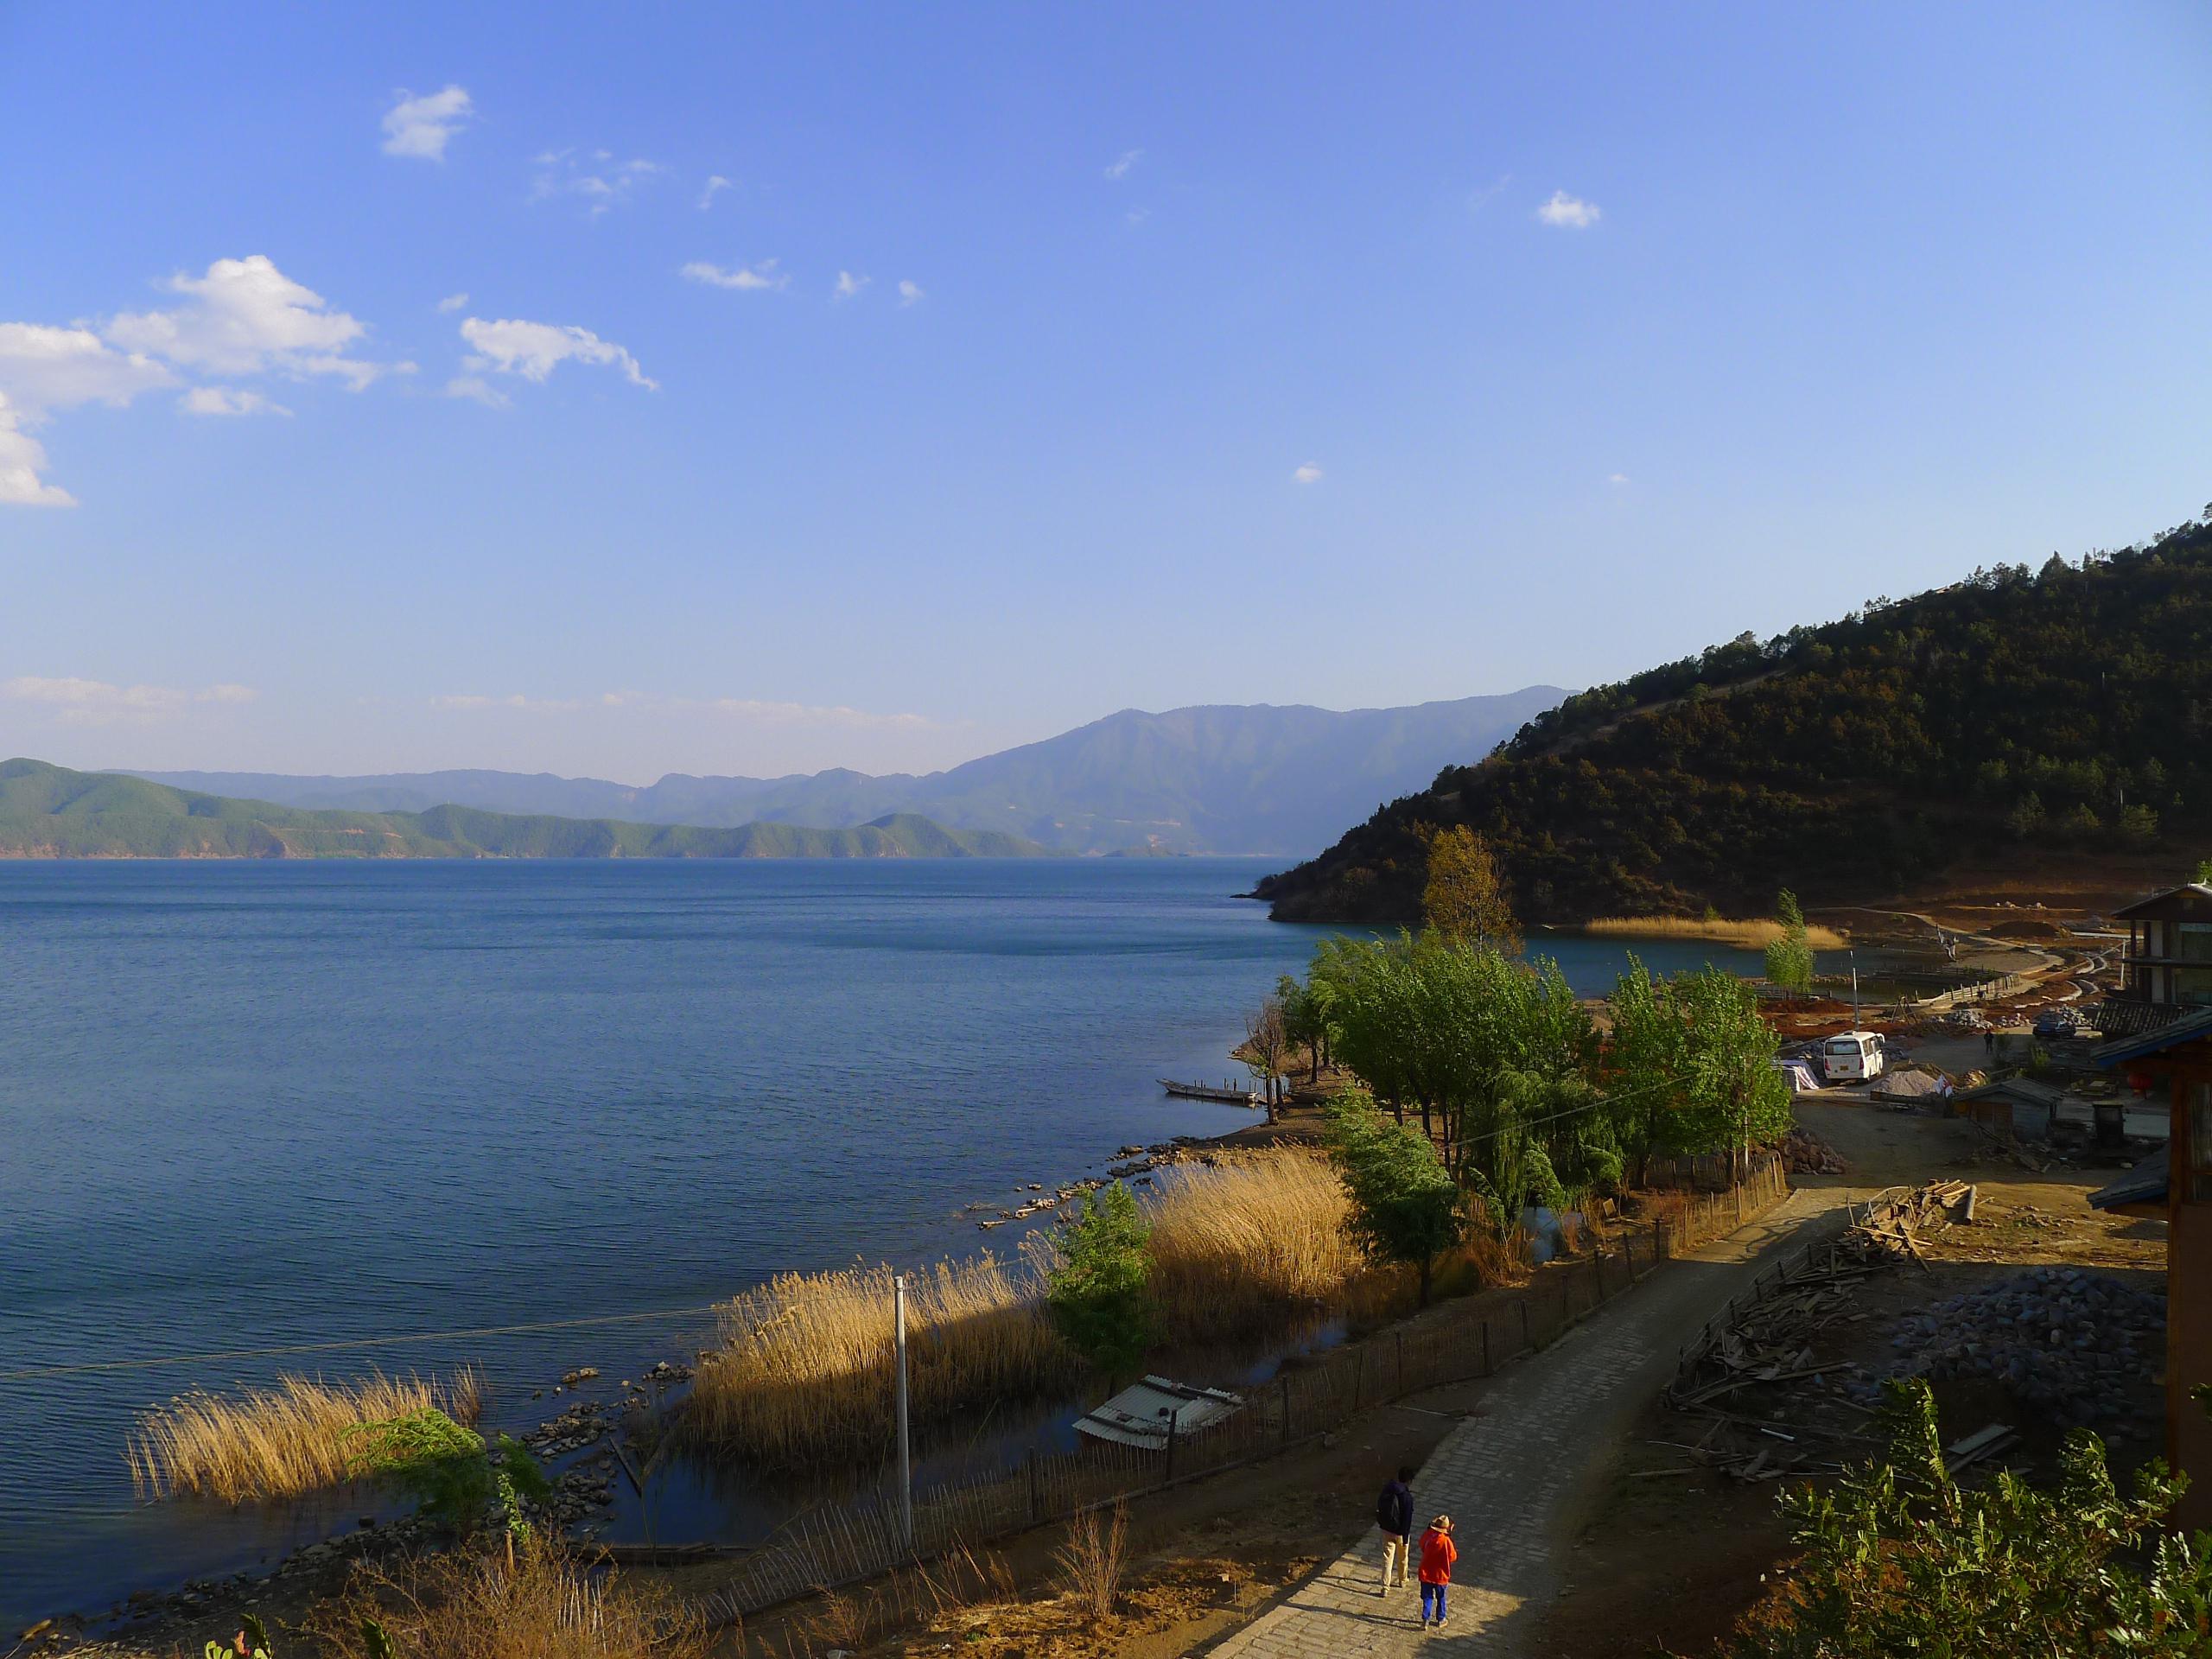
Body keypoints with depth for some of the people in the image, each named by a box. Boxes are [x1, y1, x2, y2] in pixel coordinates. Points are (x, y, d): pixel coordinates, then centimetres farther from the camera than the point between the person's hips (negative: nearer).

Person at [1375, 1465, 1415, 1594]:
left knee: (1387, 1559, 7)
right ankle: (1402, 1581, 40)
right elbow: (1407, 1518, -21)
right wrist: (1406, 1538, -15)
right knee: (1403, 1558, 21)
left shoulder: (1387, 1490, -4)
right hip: (1400, 1532, -3)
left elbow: (1379, 1508, 7)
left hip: (1387, 1530, 4)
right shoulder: (1407, 1496, -22)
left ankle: (1385, 1588, 3)